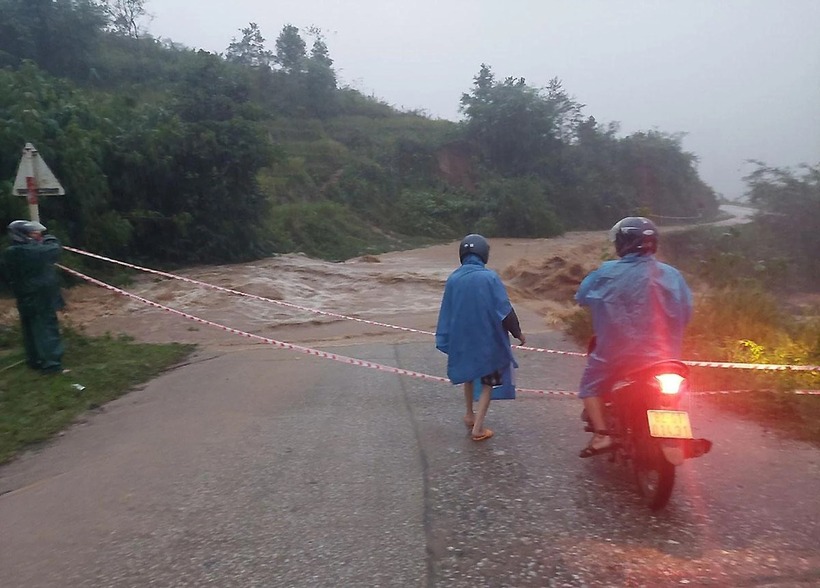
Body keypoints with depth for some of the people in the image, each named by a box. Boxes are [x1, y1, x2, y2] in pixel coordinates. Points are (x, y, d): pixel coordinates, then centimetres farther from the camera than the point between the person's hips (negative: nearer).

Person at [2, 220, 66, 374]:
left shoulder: (9, 254, -1)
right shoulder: (37, 251, -20)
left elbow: (9, 276, 7)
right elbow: (56, 249, -4)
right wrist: (49, 239, 13)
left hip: (24, 299, 6)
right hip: (42, 297, -6)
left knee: (30, 330, 17)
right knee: (47, 328, 0)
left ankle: (35, 360, 29)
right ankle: (51, 362, -1)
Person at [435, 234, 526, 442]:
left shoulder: (453, 279, -5)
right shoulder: (490, 277, -14)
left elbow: (446, 313, 0)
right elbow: (505, 310, -12)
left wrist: (443, 341, 7)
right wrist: (517, 332, 2)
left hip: (462, 338, 4)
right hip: (488, 339, -4)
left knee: (468, 374, 27)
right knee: (488, 382, 11)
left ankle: (470, 415, 37)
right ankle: (478, 428, 6)